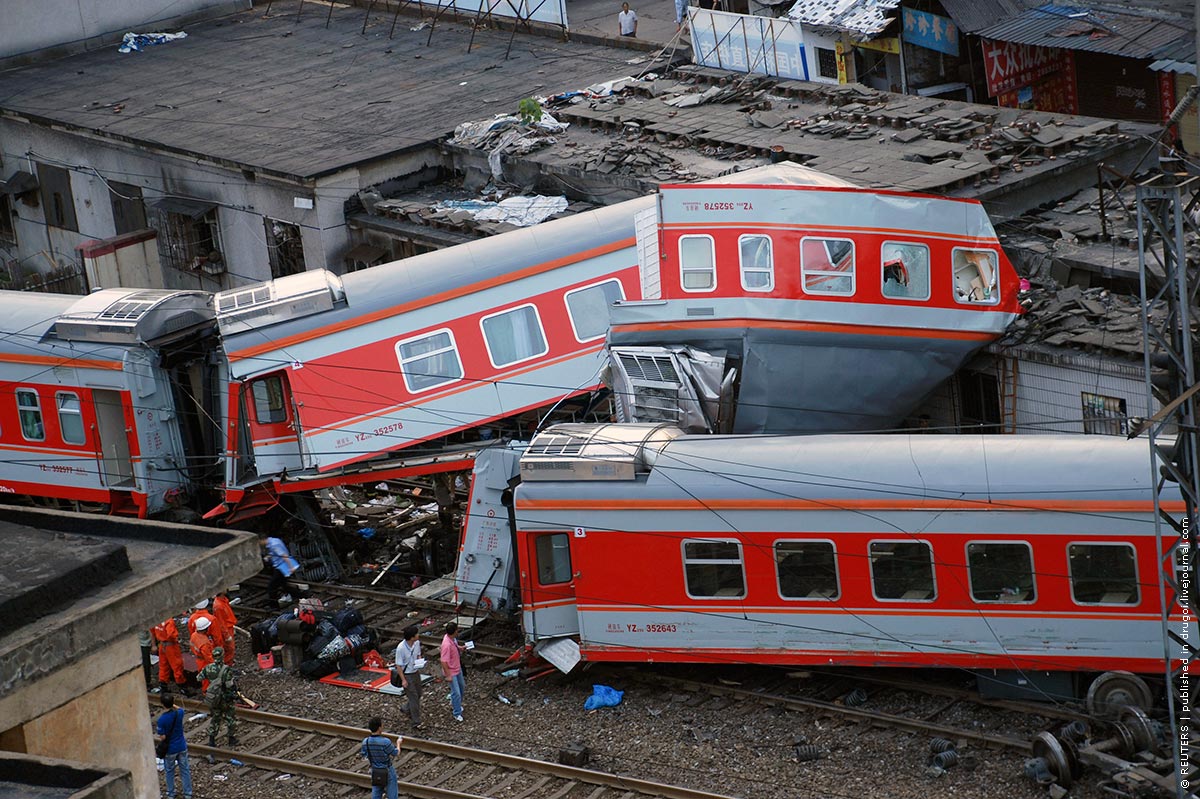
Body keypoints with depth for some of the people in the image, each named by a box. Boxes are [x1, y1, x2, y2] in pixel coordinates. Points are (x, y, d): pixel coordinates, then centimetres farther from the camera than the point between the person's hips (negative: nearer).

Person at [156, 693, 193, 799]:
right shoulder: (179, 713, -11)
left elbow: (162, 737, -17)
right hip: (182, 747, 4)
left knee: (169, 772, 16)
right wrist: (172, 704, 8)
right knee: (185, 770, 14)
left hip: (170, 750, -4)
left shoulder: (162, 720, -25)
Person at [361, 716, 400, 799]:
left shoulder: (365, 742, -15)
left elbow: (365, 756, 0)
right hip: (388, 772, -5)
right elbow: (396, 753, -12)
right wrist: (398, 743, 8)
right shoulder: (385, 742, -29)